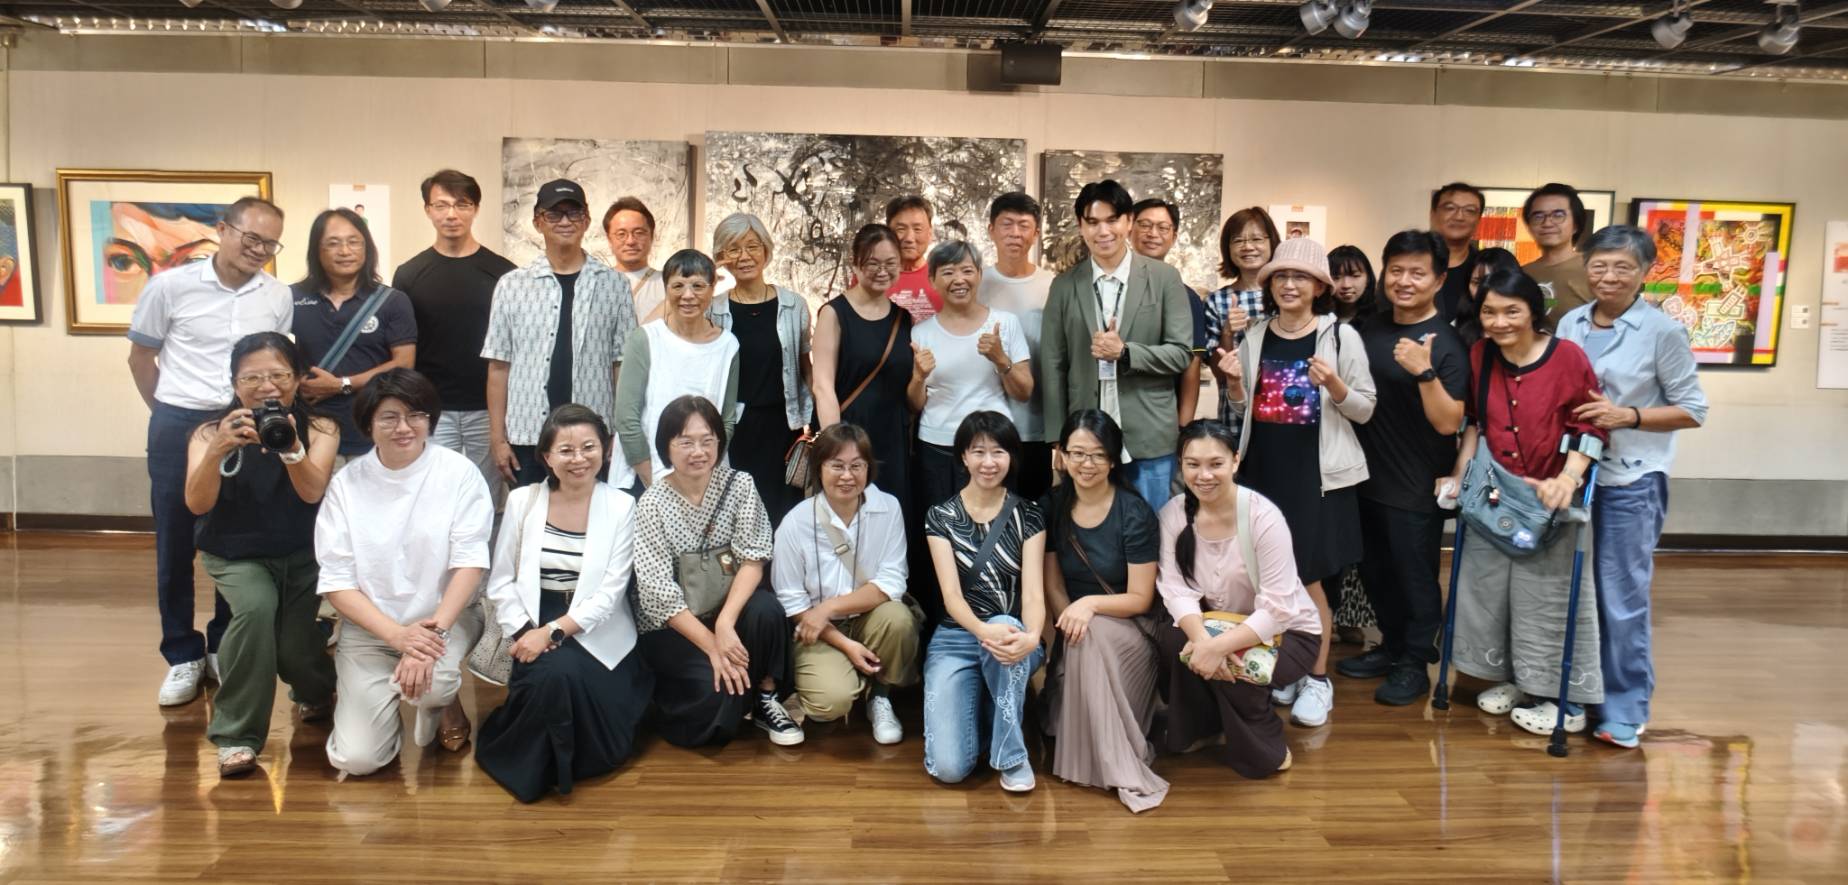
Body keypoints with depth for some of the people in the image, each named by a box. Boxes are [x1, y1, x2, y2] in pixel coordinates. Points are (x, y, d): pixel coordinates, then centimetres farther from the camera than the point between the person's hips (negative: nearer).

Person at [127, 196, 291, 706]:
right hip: (178, 428, -1)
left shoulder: (279, 298, -1)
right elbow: (140, 357, 6)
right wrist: (169, 414, 10)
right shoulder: (171, 286, -5)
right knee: (175, 546, 7)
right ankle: (183, 655, 19)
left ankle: (224, 647, 24)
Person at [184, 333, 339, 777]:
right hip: (236, 555, 0)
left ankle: (317, 693, 28)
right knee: (257, 608, -30)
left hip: (303, 553, 1)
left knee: (294, 646, -13)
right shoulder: (211, 432, -11)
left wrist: (290, 447, -48)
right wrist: (217, 451, -44)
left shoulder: (319, 427, -11)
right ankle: (237, 734, -15)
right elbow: (197, 504, -25)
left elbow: (313, 492, -28)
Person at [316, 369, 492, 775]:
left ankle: (444, 703, 5)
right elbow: (336, 581, -6)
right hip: (369, 628, 1)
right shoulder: (346, 484, -4)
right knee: (356, 759, -10)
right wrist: (397, 634, -19)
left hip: (446, 618, -1)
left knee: (431, 682, -34)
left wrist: (435, 630, -25)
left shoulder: (459, 473, -7)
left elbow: (470, 562, -12)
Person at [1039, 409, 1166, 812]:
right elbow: (1053, 586, 1)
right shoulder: (1052, 506, -1)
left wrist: (1091, 605, -29)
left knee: (1093, 637, -35)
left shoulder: (1134, 514, -12)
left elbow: (1140, 598, -12)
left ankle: (1118, 766, -28)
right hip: (1080, 636, 3)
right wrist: (1068, 622, -19)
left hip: (1128, 631, -3)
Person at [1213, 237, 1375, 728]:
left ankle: (1318, 678, 15)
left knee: (1309, 578, 0)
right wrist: (1234, 382, -6)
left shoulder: (1341, 336, -4)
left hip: (1317, 475, -4)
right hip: (1262, 471, 4)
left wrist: (1333, 384, -21)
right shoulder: (1255, 338, 7)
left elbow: (1365, 409, -3)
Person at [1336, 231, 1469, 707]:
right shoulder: (1370, 329, 5)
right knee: (1375, 571, 18)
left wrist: (1425, 371, -32)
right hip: (1369, 476, 7)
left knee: (1415, 576, 6)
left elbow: (1448, 423, -20)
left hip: (1417, 486, -6)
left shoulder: (1446, 343, -14)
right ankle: (1391, 646, 35)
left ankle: (1415, 664, 22)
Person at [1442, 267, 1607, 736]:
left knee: (1550, 596, 3)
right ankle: (1511, 678, 33)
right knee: (1488, 588, 14)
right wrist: (1461, 472, 4)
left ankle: (1565, 698, 17)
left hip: (1550, 502, -5)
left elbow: (1591, 426, -11)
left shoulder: (1567, 356, -15)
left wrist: (1567, 479, -22)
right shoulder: (1480, 355, -1)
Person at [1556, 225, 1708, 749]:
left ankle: (1625, 707, 15)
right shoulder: (1571, 324, 5)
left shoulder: (1663, 332, -8)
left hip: (1631, 481, -5)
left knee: (1622, 597, 1)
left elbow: (1694, 410, -5)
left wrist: (1628, 416, -18)